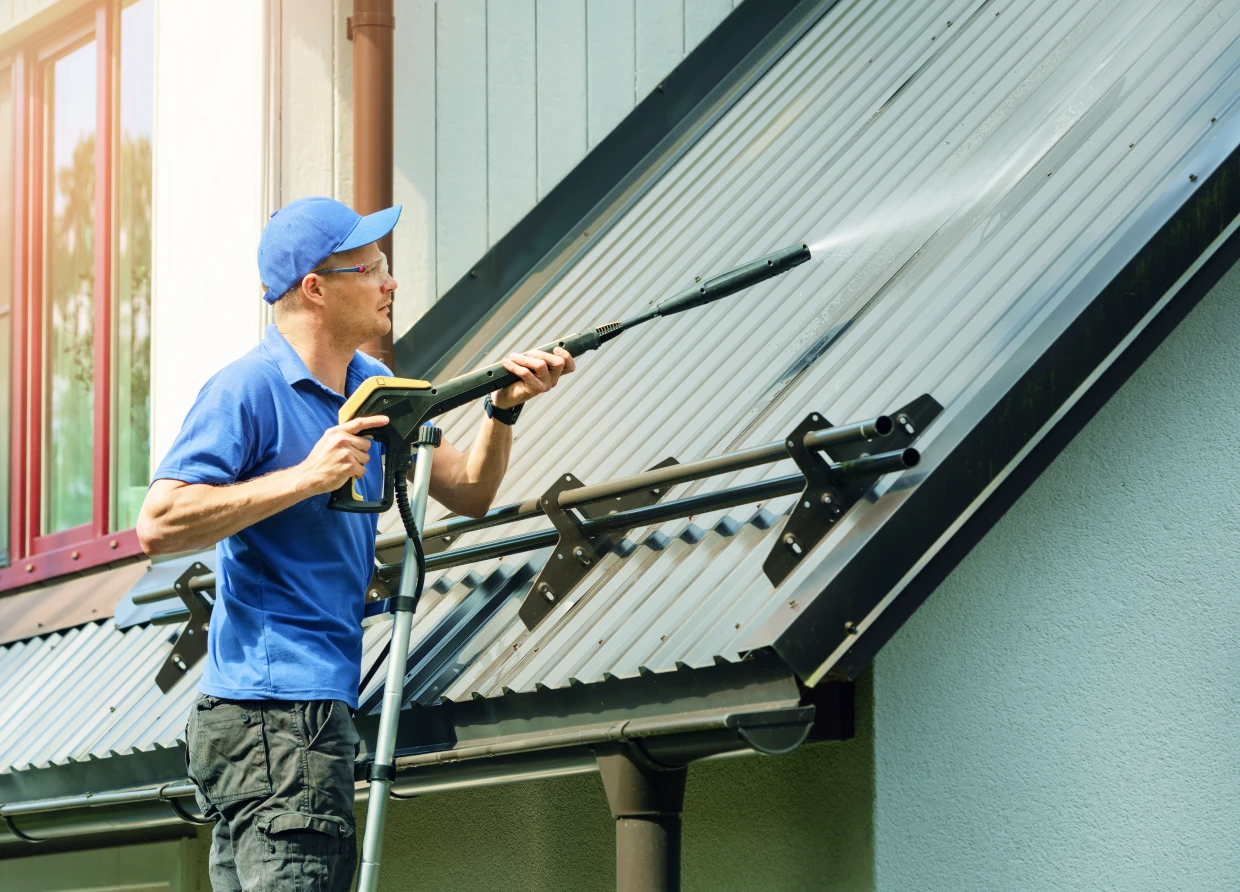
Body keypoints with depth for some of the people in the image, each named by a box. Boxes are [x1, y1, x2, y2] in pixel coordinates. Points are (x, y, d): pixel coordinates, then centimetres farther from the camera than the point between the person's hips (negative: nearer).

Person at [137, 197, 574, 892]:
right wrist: (307, 476, -21)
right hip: (274, 712, -9)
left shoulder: (371, 386, 16)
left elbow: (469, 493, 18)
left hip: (323, 700, 9)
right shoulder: (248, 390, -11)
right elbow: (159, 526, -20)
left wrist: (505, 407, 0)